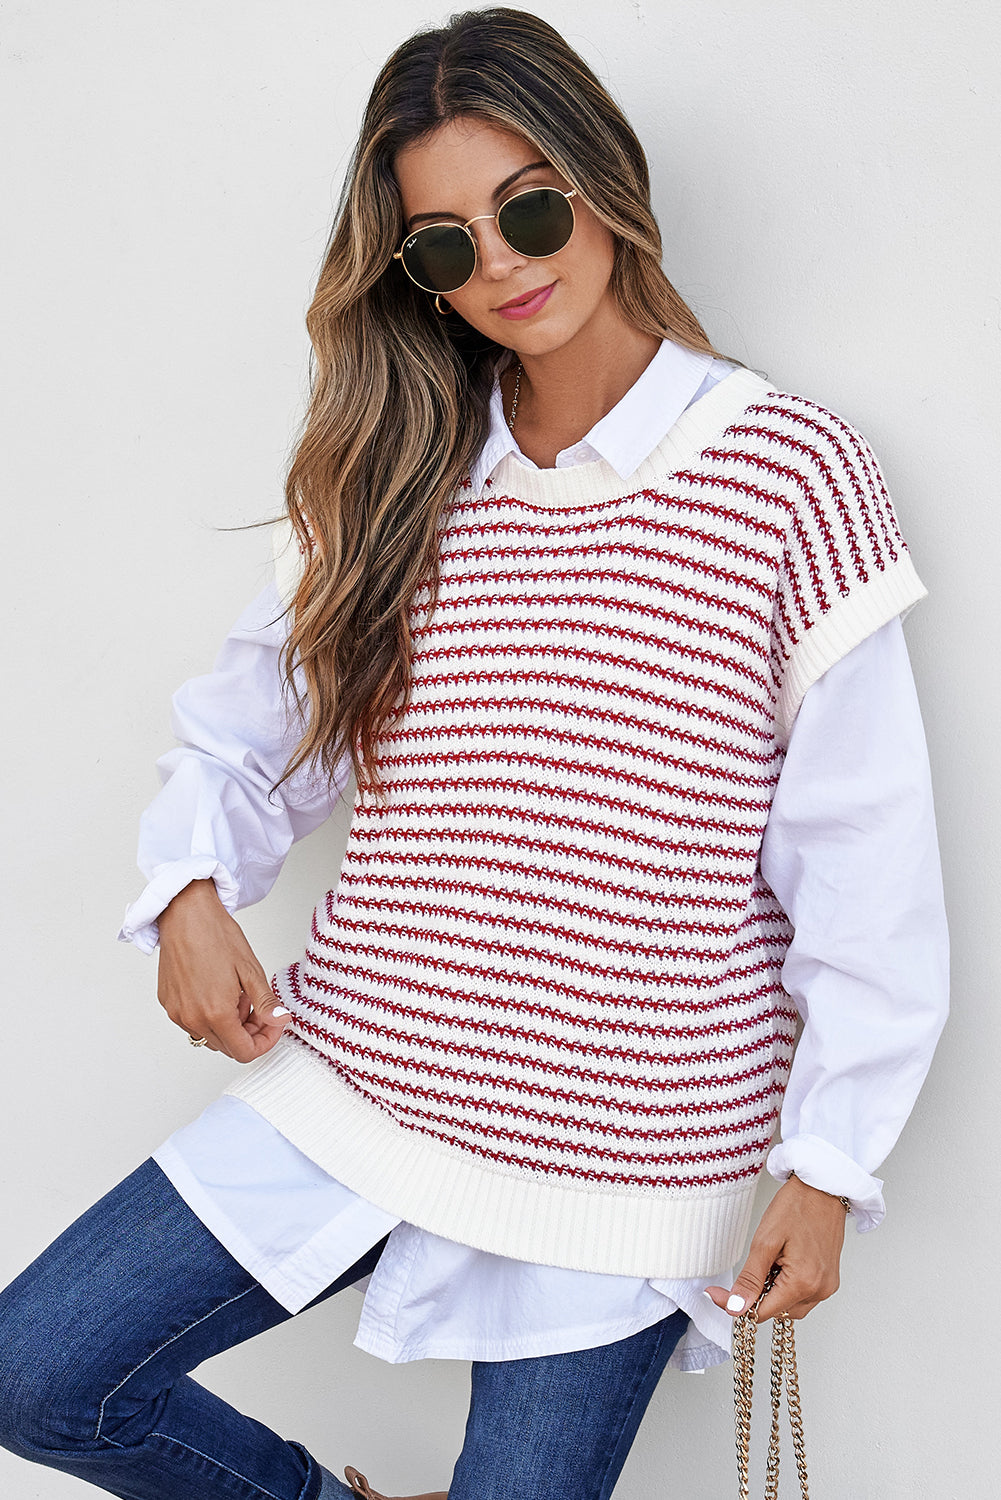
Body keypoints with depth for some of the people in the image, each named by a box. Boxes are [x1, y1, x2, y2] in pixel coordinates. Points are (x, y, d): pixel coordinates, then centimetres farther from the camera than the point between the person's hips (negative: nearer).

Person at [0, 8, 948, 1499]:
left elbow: (865, 860, -6)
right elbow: (251, 717, 15)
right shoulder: (400, 478, 5)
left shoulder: (791, 470, -8)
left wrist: (830, 1162, -5)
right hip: (357, 1084, 4)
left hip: (625, 1151, -4)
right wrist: (190, 885, -5)